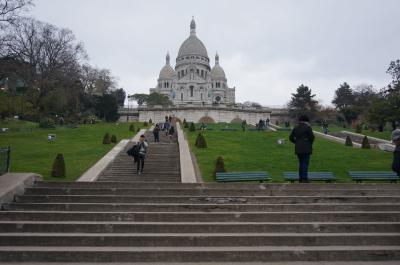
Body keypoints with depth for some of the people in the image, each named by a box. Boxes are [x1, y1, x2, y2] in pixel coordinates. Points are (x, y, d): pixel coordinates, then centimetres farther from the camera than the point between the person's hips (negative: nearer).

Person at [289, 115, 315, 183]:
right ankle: (304, 178, -3)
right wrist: (310, 143, 10)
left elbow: (291, 138, 6)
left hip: (298, 149, 5)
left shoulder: (295, 128, 7)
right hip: (306, 148, -5)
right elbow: (312, 137, -9)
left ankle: (300, 178, 14)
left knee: (301, 163, 13)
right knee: (305, 163, -2)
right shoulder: (308, 127, -8)